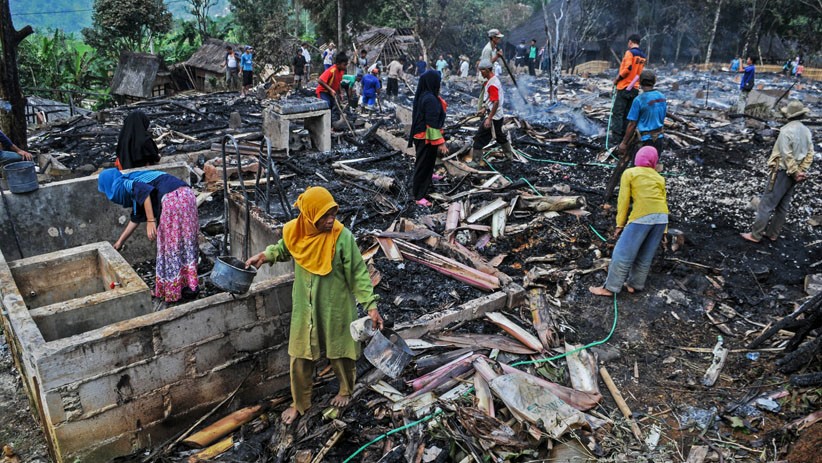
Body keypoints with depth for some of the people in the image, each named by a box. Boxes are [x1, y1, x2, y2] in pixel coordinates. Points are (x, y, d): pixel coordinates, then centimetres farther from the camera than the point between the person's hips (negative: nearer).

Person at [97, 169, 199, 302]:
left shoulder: (122, 185, 7)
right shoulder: (132, 181, 32)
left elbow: (144, 190, -16)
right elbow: (136, 218, 39)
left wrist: (150, 222, -17)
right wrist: (120, 242, 48)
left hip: (172, 199, -9)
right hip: (187, 195, 9)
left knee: (170, 246, 4)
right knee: (186, 243, 16)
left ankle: (172, 291, 15)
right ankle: (190, 285, 24)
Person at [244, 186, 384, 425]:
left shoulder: (342, 236, -23)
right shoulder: (294, 231, -12)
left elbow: (358, 273, -16)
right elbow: (283, 249, 12)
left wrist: (371, 305, -20)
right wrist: (265, 255, -6)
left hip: (335, 308, -3)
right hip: (305, 308, 3)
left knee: (340, 352, 18)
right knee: (300, 356, 15)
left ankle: (346, 390, 47)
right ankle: (299, 402, 38)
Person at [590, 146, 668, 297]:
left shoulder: (629, 173, 11)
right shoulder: (659, 177, 23)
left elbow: (624, 200, 3)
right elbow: (664, 201, 16)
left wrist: (620, 224, 4)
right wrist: (663, 230, 17)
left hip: (642, 216, -5)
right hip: (662, 216, 5)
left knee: (623, 253, 1)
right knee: (646, 255, 16)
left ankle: (610, 287, 5)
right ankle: (634, 284, 27)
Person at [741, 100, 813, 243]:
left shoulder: (786, 131, -18)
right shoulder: (806, 131, 6)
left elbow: (787, 155, -20)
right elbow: (810, 154, 6)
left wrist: (795, 173, -11)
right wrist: (801, 171, 4)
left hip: (783, 172, -8)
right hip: (794, 174, 8)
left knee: (766, 204, -3)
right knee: (783, 205, 14)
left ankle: (755, 234, 0)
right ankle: (772, 233, 23)